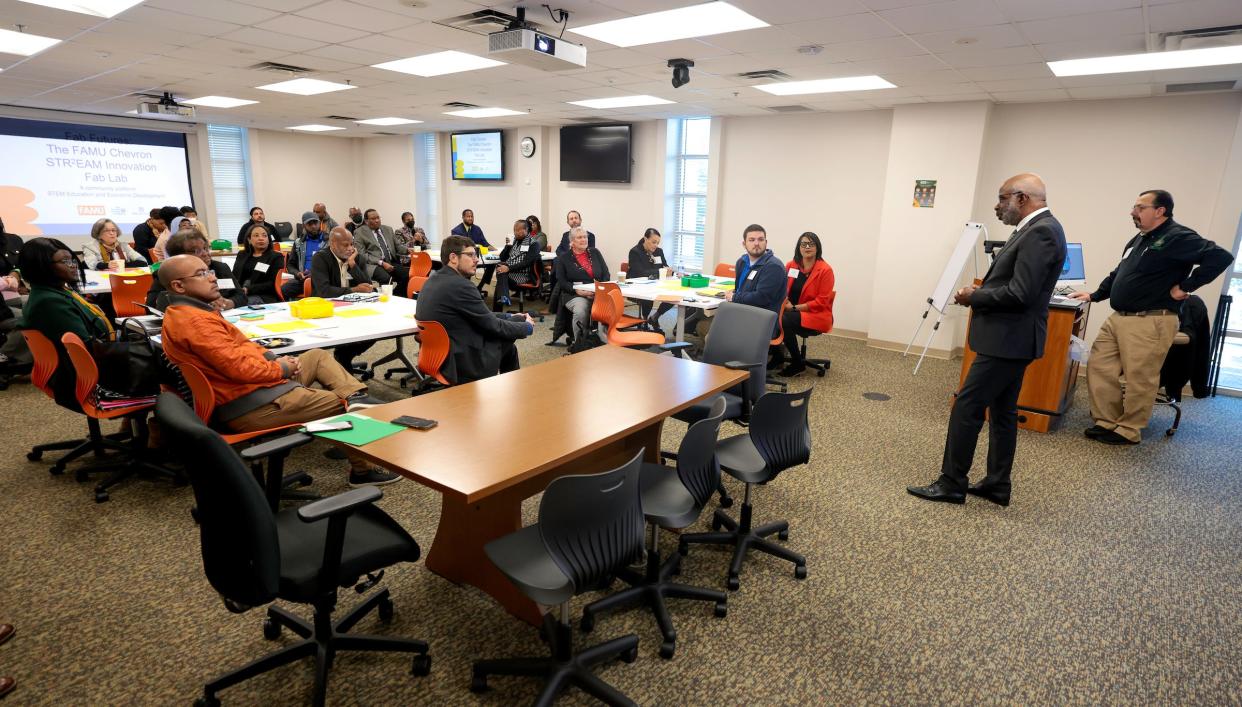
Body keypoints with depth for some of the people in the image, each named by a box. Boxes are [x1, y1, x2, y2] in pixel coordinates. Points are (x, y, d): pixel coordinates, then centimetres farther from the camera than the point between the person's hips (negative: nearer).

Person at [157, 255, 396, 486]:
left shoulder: (183, 313, 13)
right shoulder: (194, 321, -22)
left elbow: (238, 346, 18)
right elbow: (239, 367, -28)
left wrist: (272, 358, 2)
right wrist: (281, 368, -11)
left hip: (247, 388, 11)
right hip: (251, 408, -11)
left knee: (318, 356, 17)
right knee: (342, 403, -1)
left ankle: (357, 397, -5)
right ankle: (362, 470, 12)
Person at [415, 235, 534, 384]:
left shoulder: (434, 279, 7)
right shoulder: (459, 285, -21)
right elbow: (493, 326, -12)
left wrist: (509, 316, 18)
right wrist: (527, 327, 3)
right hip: (463, 366, -9)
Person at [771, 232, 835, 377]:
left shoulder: (825, 270, -10)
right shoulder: (790, 265, 5)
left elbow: (822, 302, -13)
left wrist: (795, 307, -18)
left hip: (816, 316, -5)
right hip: (791, 312, 5)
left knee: (784, 321, -32)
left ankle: (798, 363, -12)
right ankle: (777, 356, -1)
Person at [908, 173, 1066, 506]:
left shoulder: (1041, 231, -18)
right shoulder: (1036, 229, 14)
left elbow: (1020, 294, -25)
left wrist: (974, 297, -12)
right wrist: (982, 290, 3)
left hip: (1007, 338, -11)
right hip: (1009, 336, 11)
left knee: (966, 407, -5)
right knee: (1002, 412, 14)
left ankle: (952, 484, 5)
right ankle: (998, 484, 24)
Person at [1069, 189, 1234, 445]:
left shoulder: (1177, 238, -11)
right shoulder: (1138, 239, 17)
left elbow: (1220, 257, -21)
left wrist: (1185, 287, -18)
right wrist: (1094, 295, 21)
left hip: (1150, 322, -9)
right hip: (1117, 318, 9)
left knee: (1139, 379, -1)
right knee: (1098, 366, 8)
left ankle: (1128, 431, 11)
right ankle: (1107, 421, 17)